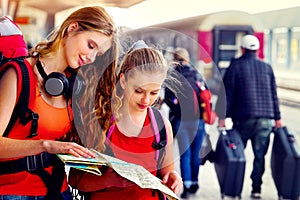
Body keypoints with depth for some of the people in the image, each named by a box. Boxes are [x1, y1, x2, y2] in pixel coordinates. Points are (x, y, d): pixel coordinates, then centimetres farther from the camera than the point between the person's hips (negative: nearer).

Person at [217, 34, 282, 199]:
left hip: (243, 117, -3)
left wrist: (223, 116, -2)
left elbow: (227, 92, -3)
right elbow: (274, 95, 13)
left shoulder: (236, 65, 1)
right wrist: (277, 118, 17)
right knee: (260, 155, 5)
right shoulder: (267, 68, 11)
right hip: (266, 119, 3)